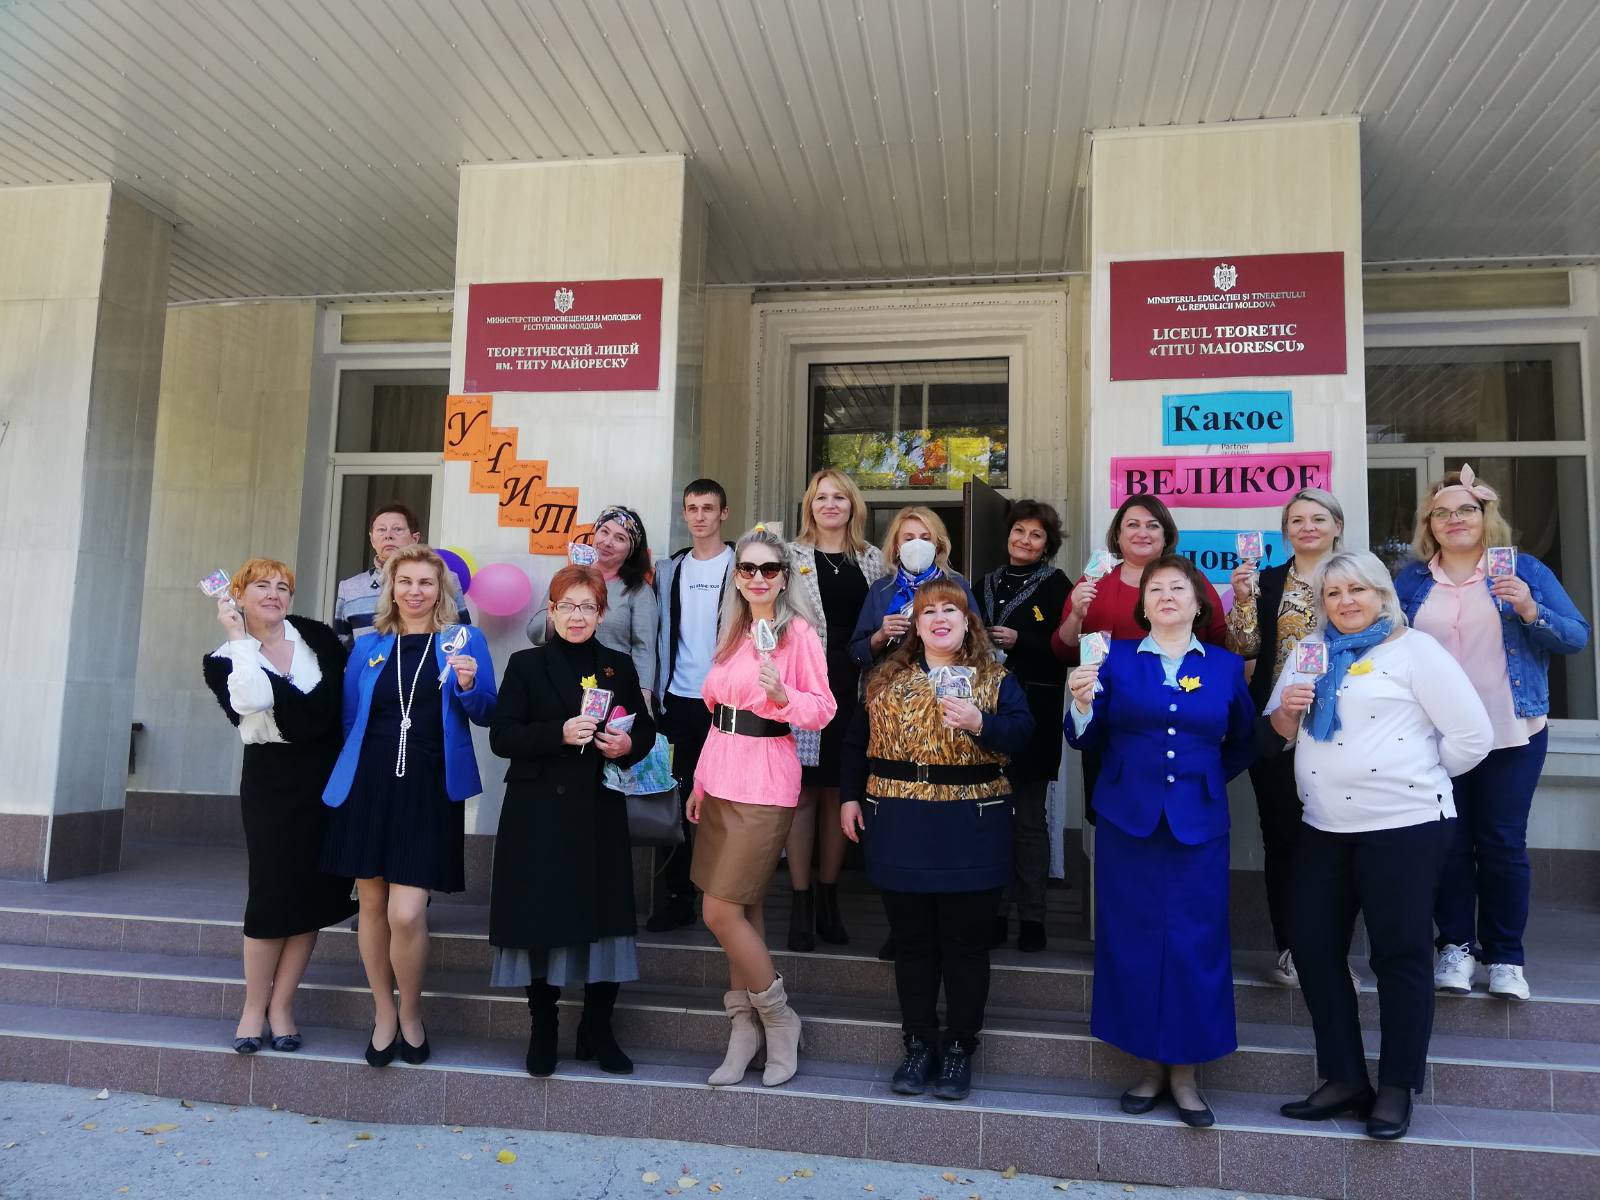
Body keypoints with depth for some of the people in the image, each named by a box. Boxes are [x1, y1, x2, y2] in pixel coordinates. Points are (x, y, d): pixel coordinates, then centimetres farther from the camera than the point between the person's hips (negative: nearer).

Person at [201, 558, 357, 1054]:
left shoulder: (315, 636, 7)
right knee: (272, 891, -4)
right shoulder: (225, 658, 2)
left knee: (312, 891, 3)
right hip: (271, 781, -2)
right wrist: (240, 637, -13)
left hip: (326, 779, 2)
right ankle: (254, 1007, 12)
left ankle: (281, 1006, 14)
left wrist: (289, 715, -7)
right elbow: (252, 700, -19)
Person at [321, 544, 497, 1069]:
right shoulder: (368, 646, 11)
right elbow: (348, 717, 17)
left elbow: (487, 716, 3)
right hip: (369, 786, 3)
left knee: (406, 913, -9)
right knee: (372, 904, 8)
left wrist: (469, 686, -15)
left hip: (429, 790, -3)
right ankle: (384, 1014, 27)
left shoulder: (465, 641, 4)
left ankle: (410, 1016, 15)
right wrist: (345, 777, 10)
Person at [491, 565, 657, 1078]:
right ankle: (542, 1030, 18)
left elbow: (645, 729, 15)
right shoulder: (527, 665, 3)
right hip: (540, 811, -2)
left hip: (601, 810, 2)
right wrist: (559, 734, -19)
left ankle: (597, 1030, 17)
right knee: (541, 919, 1)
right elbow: (502, 737, -5)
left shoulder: (619, 666, 11)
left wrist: (629, 744, -7)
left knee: (607, 916, 1)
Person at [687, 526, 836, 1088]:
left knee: (721, 912, -6)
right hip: (720, 780, 7)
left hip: (764, 786, -7)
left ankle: (778, 1018, 15)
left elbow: (822, 709, -10)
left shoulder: (799, 631, -8)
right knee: (742, 910, 12)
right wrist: (701, 781, 16)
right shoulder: (733, 631, 13)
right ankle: (744, 1030, 24)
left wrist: (780, 693, -28)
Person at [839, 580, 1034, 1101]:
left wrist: (979, 723, -29)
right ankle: (918, 1044, 24)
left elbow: (1022, 730, -12)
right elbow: (857, 741, 14)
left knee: (965, 942, 6)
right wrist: (850, 795, 8)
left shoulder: (995, 679, 2)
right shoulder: (887, 680, 9)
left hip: (970, 831, -2)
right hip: (900, 828, 2)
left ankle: (960, 1049, 20)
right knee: (912, 940, 11)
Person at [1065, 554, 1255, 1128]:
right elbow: (1087, 739, 0)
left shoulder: (1226, 666, 7)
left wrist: (1204, 776, 7)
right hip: (1128, 820, 0)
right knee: (1133, 941, 3)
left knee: (1194, 942, 1)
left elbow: (1243, 744, 16)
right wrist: (1083, 703, -18)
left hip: (1198, 823, 1)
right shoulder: (1116, 659, 4)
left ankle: (1185, 1072, 15)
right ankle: (1151, 1064, 18)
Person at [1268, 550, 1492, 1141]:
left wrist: (1417, 779, 1)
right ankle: (1344, 1079, 19)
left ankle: (1396, 1089, 15)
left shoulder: (1413, 649, -5)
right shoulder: (1311, 652, 12)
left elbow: (1472, 734, -8)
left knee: (1399, 953, 2)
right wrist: (1286, 709, -7)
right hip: (1325, 826, 6)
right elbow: (1282, 730, 15)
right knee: (1312, 946, 7)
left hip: (1403, 823, -6)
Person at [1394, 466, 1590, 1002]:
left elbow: (1577, 637, -2)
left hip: (1510, 734, -1)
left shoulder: (1524, 570, 1)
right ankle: (1456, 945, 21)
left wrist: (1530, 611, -19)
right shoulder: (1410, 580, 5)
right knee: (1449, 842, 8)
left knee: (1503, 843, 4)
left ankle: (1506, 956, 17)